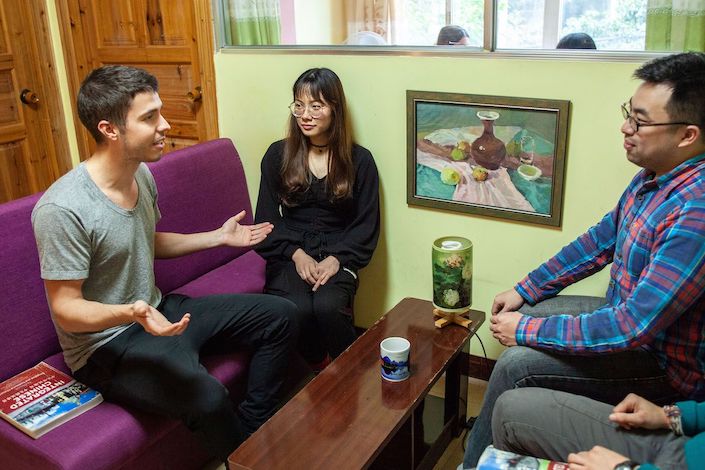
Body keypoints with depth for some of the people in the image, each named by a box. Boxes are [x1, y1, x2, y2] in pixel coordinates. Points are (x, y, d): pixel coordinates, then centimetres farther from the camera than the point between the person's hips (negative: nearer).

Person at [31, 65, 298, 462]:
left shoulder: (141, 174, 2)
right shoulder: (63, 209, -25)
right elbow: (66, 310, -20)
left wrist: (218, 237, 14)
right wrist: (129, 313, -39)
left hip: (159, 312, 9)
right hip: (105, 344, -8)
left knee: (281, 315, 5)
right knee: (209, 398, -35)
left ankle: (252, 427, 12)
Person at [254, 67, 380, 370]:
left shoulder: (359, 160, 5)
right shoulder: (278, 155, 7)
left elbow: (366, 224, 3)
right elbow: (268, 217, 5)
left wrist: (336, 259, -12)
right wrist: (297, 254, -11)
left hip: (338, 256, -1)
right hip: (289, 255, 1)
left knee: (327, 306, -31)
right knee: (298, 309, -29)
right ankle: (321, 370, 0)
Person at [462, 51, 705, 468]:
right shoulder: (655, 176, -3)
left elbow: (632, 327, -32)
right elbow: (601, 241, 9)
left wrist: (527, 330, -23)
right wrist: (524, 292, 9)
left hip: (665, 360, -9)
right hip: (628, 312, 9)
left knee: (516, 365, -17)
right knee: (517, 316, 10)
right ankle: (485, 435, 26)